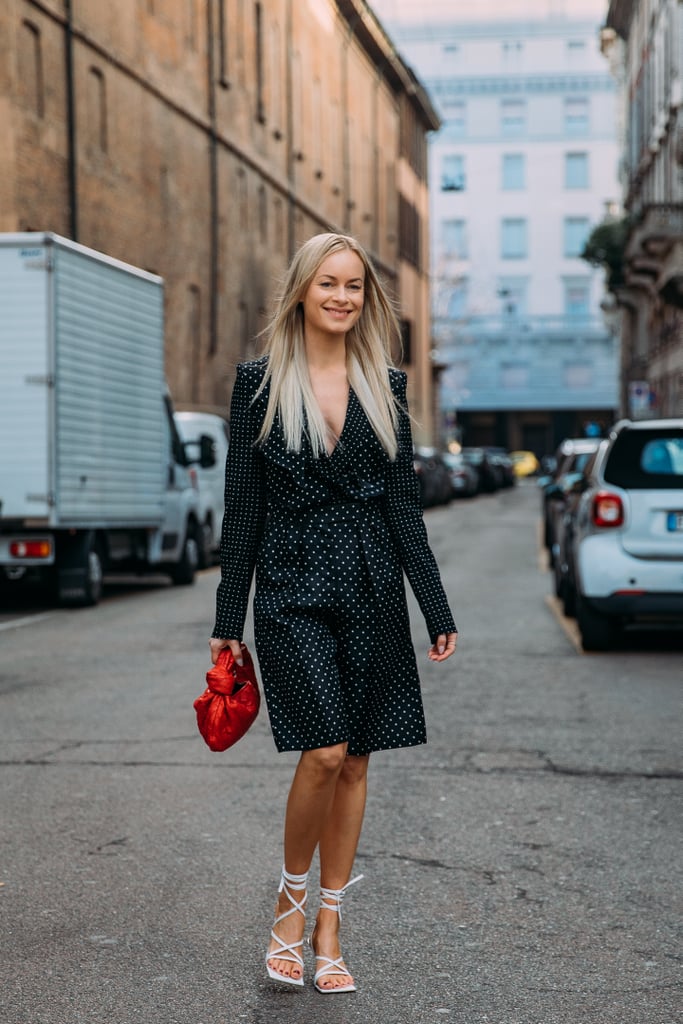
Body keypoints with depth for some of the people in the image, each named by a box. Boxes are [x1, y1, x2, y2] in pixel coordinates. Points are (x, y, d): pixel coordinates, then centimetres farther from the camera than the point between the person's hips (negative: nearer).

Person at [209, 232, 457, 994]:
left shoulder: (385, 386, 8)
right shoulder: (260, 382, 2)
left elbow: (404, 504, 8)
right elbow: (242, 505, 2)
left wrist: (437, 611, 3)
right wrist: (227, 619, 1)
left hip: (371, 590, 3)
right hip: (293, 588, -3)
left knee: (355, 761, 6)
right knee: (325, 751, -15)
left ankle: (328, 928, 19)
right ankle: (291, 900, 10)